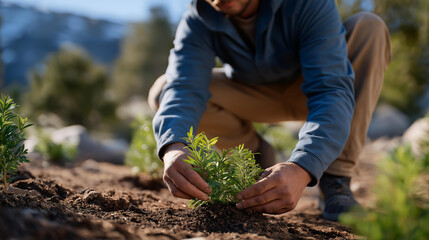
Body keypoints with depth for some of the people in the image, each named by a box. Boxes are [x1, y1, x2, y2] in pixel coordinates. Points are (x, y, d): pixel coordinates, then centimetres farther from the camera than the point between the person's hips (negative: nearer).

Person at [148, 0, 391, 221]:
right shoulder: (197, 22, -24)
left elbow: (331, 90, -42)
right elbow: (184, 90, -37)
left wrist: (301, 169, -60)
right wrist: (173, 148, -60)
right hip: (254, 98, 2)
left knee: (369, 27, -30)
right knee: (163, 92, -21)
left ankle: (336, 179, -23)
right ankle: (254, 149, 3)